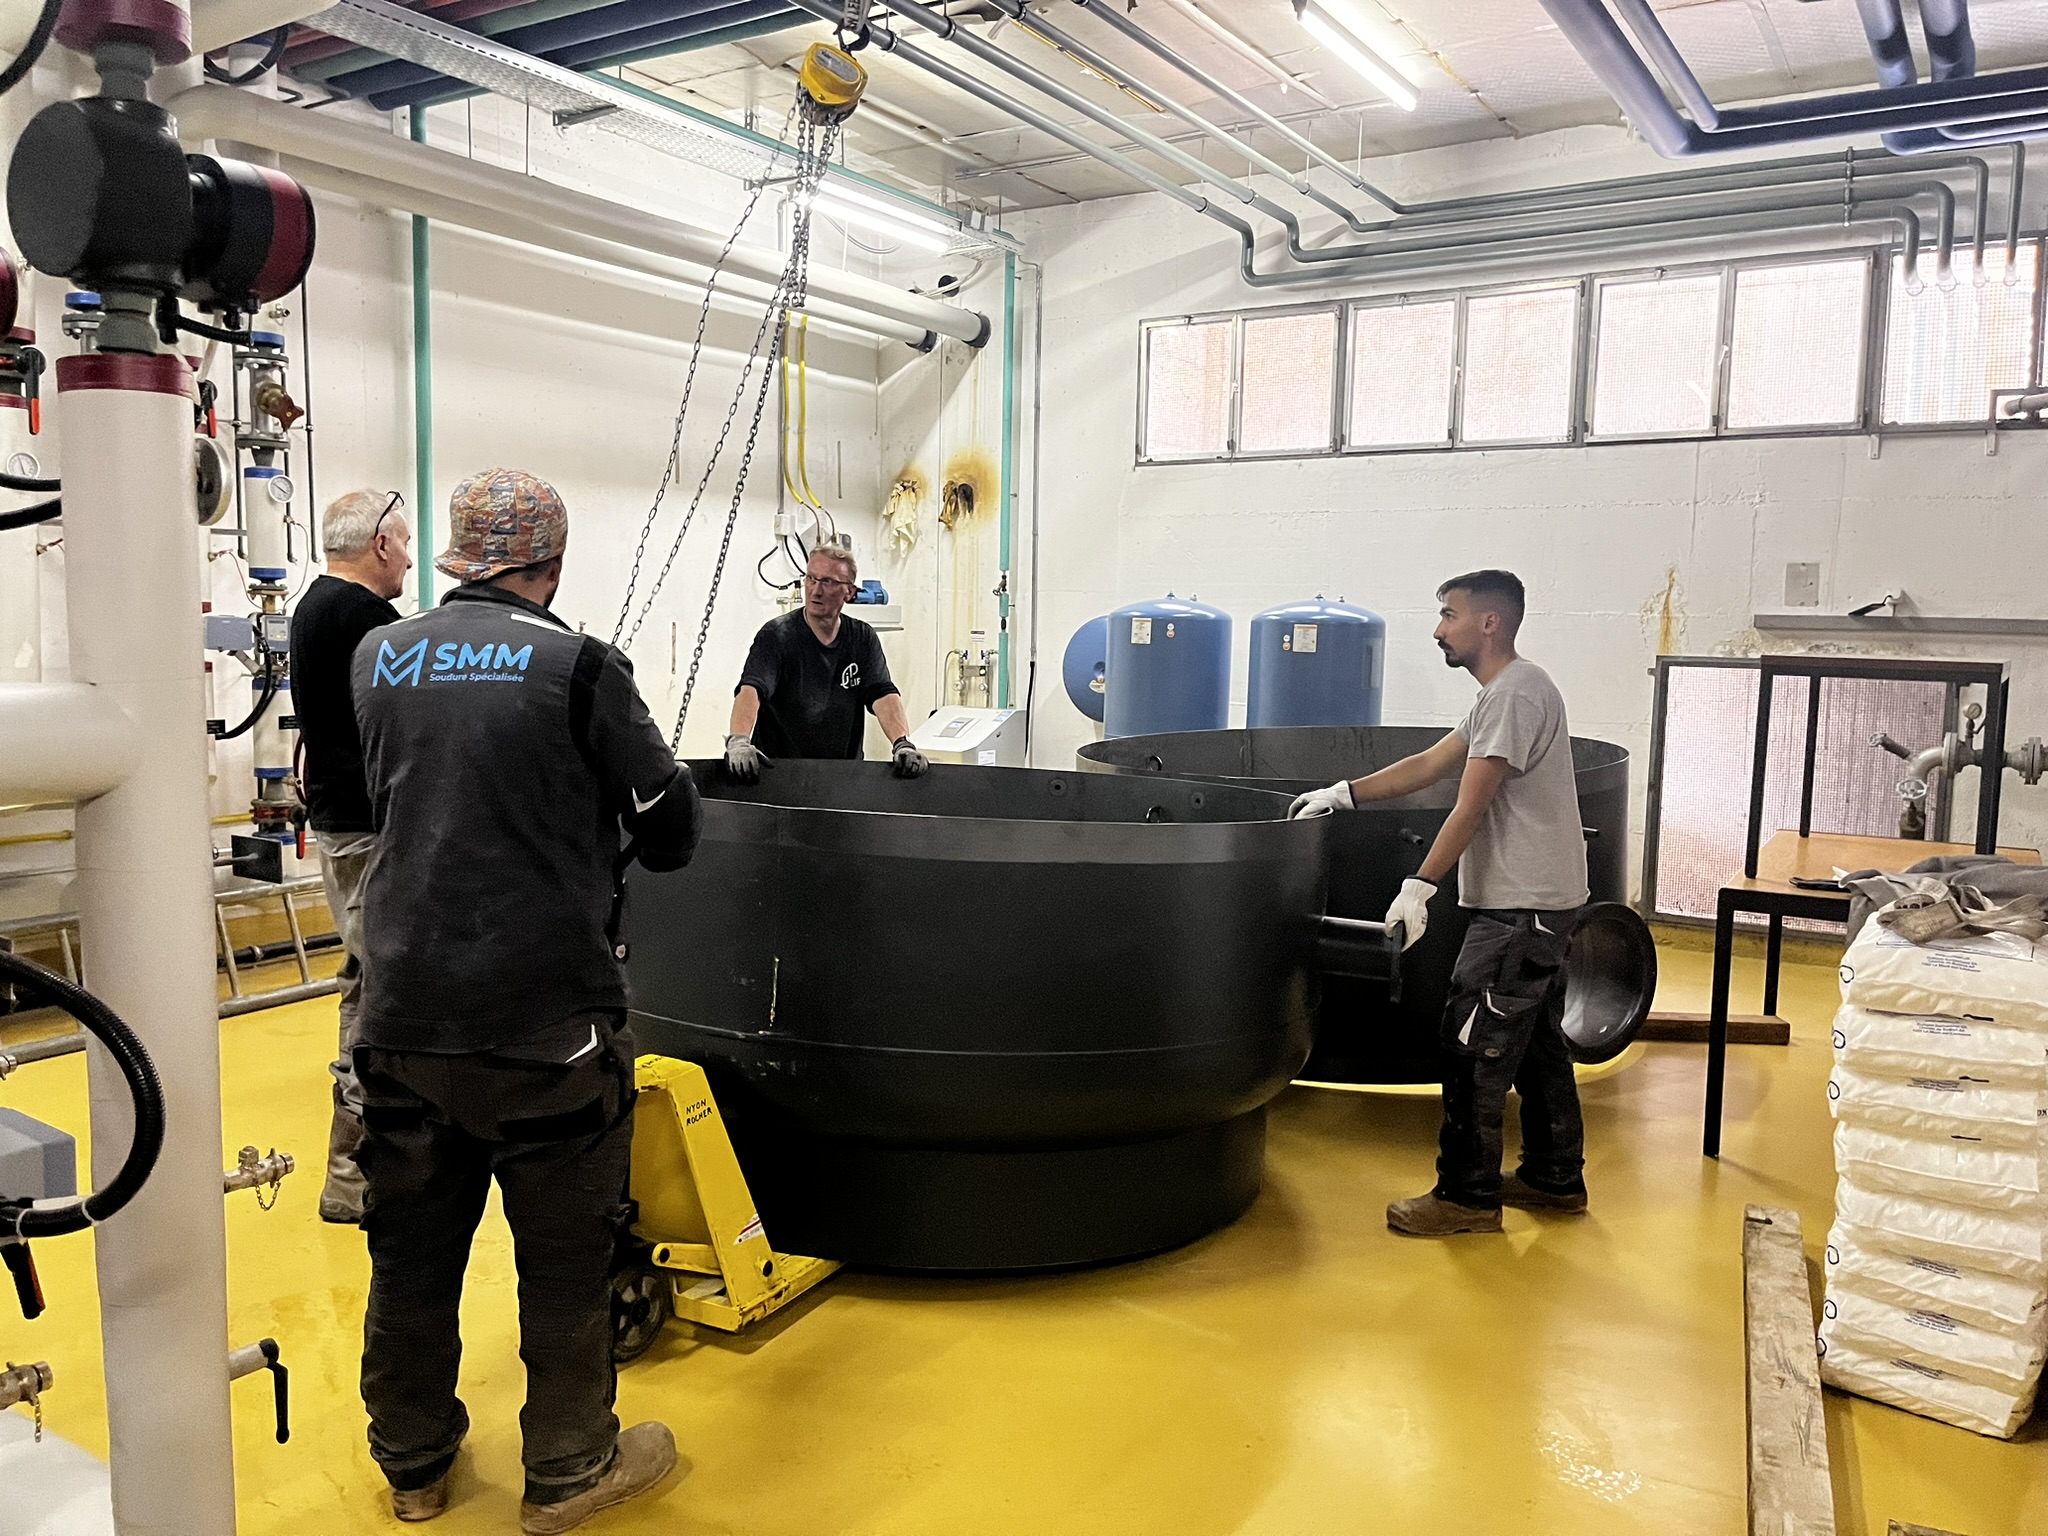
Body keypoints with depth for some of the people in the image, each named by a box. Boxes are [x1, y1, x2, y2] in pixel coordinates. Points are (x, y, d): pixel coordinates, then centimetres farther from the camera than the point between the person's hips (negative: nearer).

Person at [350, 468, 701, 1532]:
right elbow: (669, 834, -6)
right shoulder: (577, 664, -10)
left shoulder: (379, 656, 5)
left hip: (402, 1012, 5)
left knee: (411, 1242, 18)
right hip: (542, 1015, -5)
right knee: (567, 1250, 11)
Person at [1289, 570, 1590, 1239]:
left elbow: (1470, 809, -21)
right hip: (1541, 904, 10)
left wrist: (1418, 888, -21)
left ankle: (1467, 1196, 4)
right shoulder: (1502, 694, 15)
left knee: (1474, 1048, -4)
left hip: (1521, 908, -10)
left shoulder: (1516, 692, -17)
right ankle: (1555, 1178, 29)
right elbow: (1427, 766, 18)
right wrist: (1342, 794, 13)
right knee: (1536, 1044, 17)